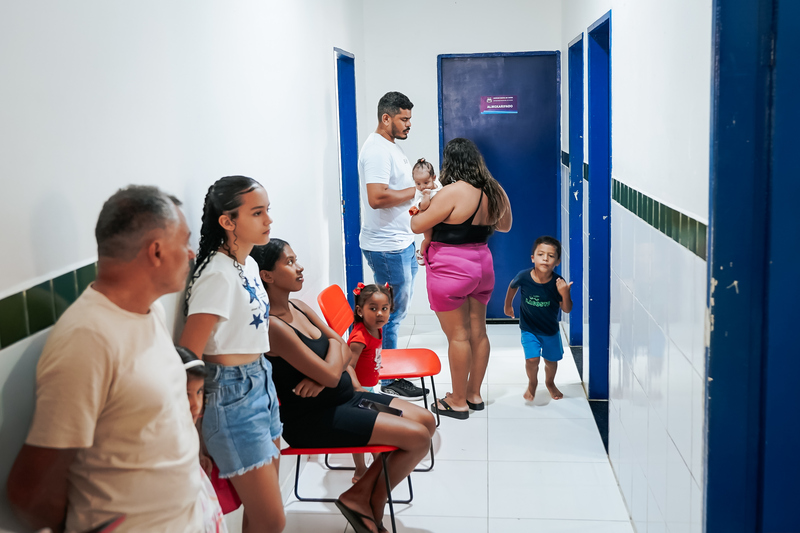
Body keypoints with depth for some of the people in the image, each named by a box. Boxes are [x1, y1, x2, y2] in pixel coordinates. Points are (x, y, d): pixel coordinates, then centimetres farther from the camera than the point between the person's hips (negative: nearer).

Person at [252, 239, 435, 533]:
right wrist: (334, 344, -1)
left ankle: (363, 492, 11)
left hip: (342, 397, 9)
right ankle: (371, 503, 9)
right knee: (418, 437, -15)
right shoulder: (273, 326, -23)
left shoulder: (298, 307, 5)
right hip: (312, 420, -9)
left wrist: (322, 377, -15)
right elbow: (331, 374, -23)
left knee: (426, 420, 7)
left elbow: (344, 352, 6)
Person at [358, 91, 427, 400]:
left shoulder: (390, 147, 17)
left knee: (395, 312, 16)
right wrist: (416, 191, -19)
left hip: (400, 242, 11)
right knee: (391, 313, -2)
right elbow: (377, 197, -28)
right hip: (387, 246, -11)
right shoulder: (377, 149, -17)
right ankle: (390, 382, 8)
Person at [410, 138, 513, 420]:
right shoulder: (495, 192, 4)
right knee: (478, 331, 14)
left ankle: (458, 401, 11)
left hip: (451, 270, -7)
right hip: (482, 266, 8)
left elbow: (417, 226, -14)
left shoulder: (452, 193, -19)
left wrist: (420, 210, 7)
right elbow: (505, 226, 20)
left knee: (458, 335, 0)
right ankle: (474, 394, 26)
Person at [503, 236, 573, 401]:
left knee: (551, 360, 17)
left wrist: (565, 293, -32)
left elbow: (566, 309, -13)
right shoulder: (524, 277, -23)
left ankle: (550, 383, 50)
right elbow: (513, 286, 2)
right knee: (532, 359, -14)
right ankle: (532, 383, 19)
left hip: (551, 330, 1)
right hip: (529, 329, -1)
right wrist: (508, 305, 15)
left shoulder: (558, 282, -22)